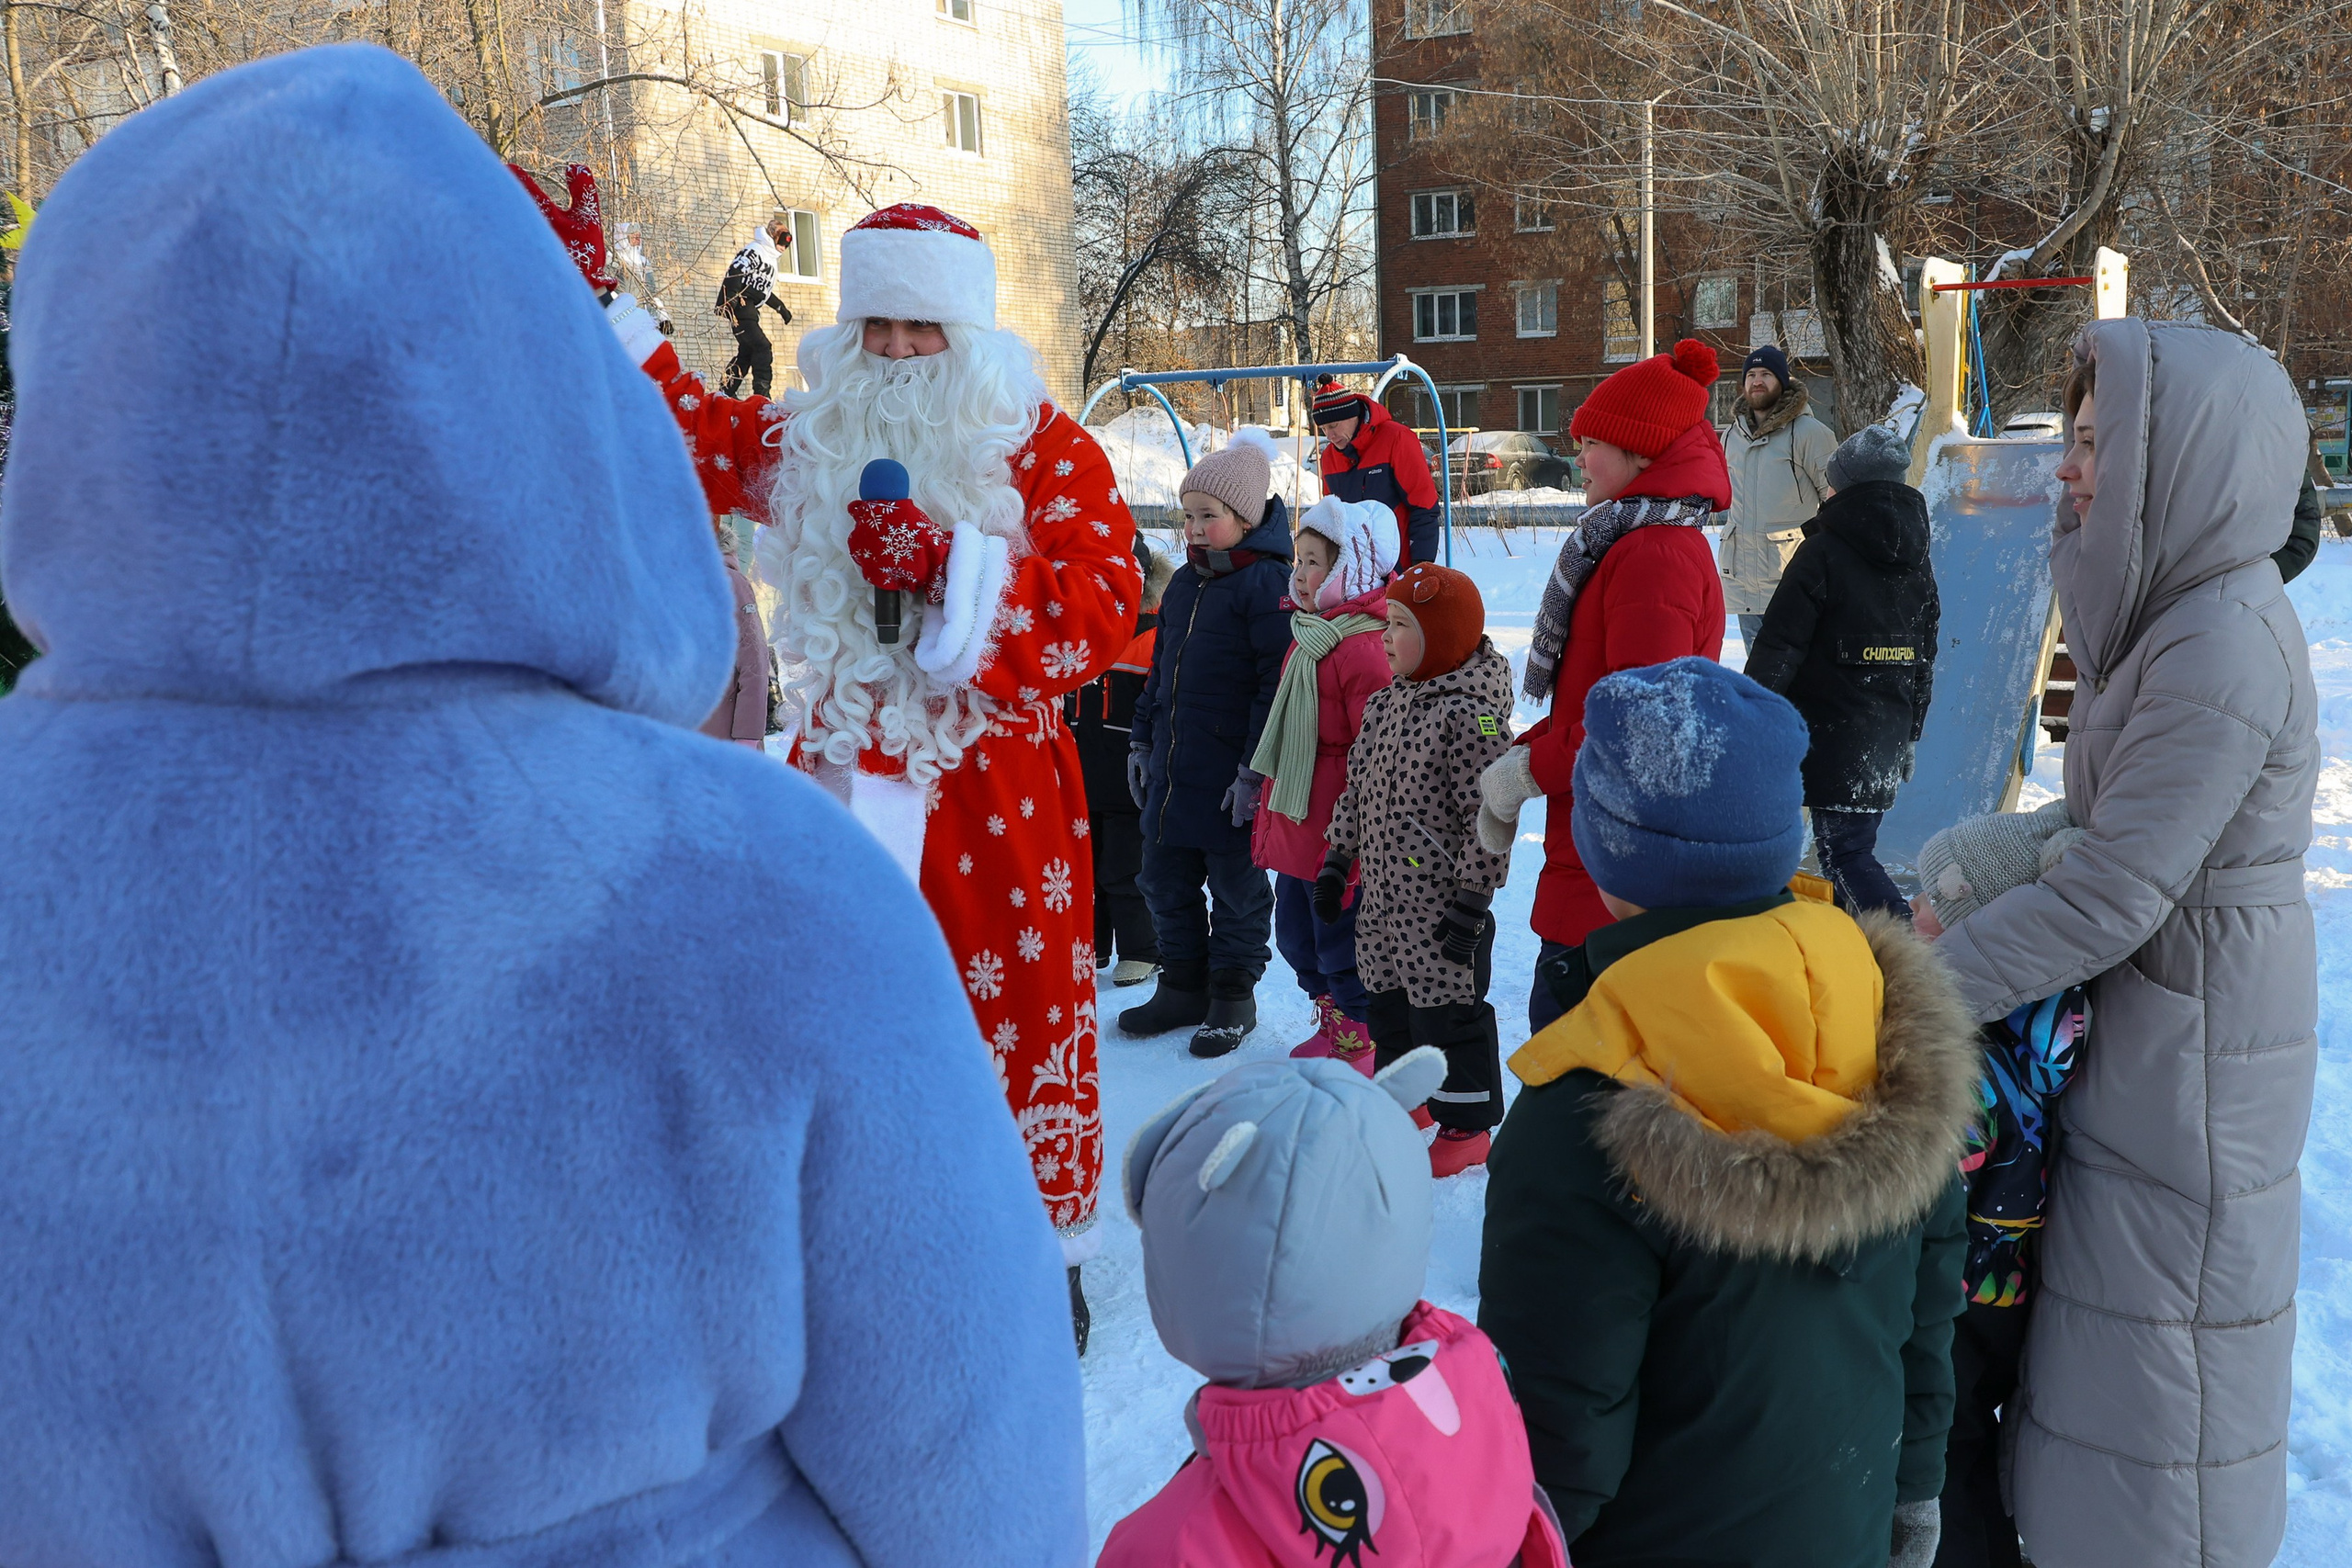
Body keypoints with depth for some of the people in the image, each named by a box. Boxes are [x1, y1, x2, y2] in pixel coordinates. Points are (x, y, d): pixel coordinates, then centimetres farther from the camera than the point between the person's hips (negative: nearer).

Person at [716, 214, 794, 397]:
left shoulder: (770, 258, 24)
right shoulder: (755, 251, -8)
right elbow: (734, 273, -20)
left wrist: (781, 308, 27)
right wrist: (728, 299, -31)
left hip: (750, 310, 10)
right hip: (740, 305, -10)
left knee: (747, 351, 10)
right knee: (762, 348, -16)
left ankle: (725, 392, 14)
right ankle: (761, 392, -18)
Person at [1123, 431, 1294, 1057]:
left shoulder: (1267, 582, -13)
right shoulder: (1183, 583, 13)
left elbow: (1277, 682, -18)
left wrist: (1256, 768, -20)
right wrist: (1143, 740, 19)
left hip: (1231, 771, -8)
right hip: (1172, 767, 8)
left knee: (1235, 883, 6)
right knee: (1165, 877, 15)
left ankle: (1233, 994, 21)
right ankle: (1182, 986, 30)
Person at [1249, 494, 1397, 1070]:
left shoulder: (1362, 649, -21)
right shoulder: (1306, 637, 11)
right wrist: (1268, 815, 21)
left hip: (1335, 833, -10)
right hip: (1294, 827, 10)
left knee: (1339, 943, 4)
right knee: (1296, 936, 21)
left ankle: (1360, 1046, 22)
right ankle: (1333, 1024, 39)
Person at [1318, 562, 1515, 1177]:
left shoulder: (1471, 714, -19)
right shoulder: (1385, 704, 8)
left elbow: (1489, 816, -20)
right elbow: (1356, 788, 17)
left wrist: (1471, 902, -20)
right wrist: (1337, 861, 16)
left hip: (1439, 903, -8)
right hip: (1381, 895, 8)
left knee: (1448, 1010, 3)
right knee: (1389, 1002, 19)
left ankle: (1466, 1125, 18)